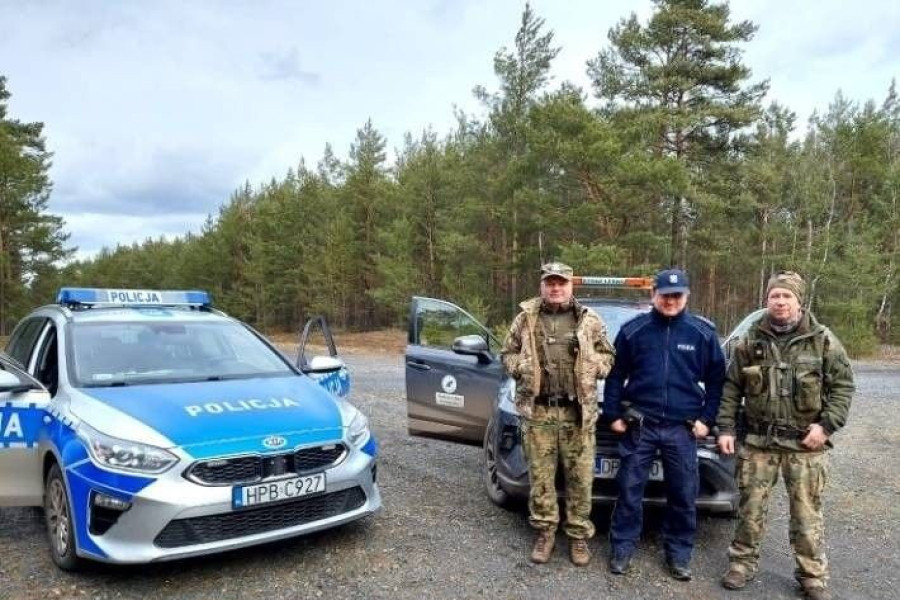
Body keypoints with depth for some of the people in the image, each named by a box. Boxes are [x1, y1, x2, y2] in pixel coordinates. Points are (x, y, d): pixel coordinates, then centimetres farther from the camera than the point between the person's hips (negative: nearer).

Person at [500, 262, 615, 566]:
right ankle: (544, 531, 23)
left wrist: (592, 366, -6)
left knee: (580, 477, 5)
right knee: (540, 475, 7)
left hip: (578, 411, 0)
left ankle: (579, 534, 21)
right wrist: (523, 367, -6)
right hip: (537, 410, 0)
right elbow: (507, 354, 13)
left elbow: (608, 355, 14)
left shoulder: (590, 320, 6)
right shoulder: (525, 319, 6)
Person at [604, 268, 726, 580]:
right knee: (629, 490, 5)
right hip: (639, 425, -1)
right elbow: (616, 375, 5)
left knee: (684, 495, 8)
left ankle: (679, 554, 25)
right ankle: (622, 549, 19)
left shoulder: (703, 332, 2)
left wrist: (707, 419, 2)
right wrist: (613, 414, 1)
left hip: (683, 428, 1)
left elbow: (716, 379, 8)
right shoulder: (633, 329, 0)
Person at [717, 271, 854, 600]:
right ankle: (743, 562, 24)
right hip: (759, 440, 1)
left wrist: (827, 424, -10)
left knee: (807, 512, 7)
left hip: (805, 443, -1)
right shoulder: (750, 341, 1)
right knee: (751, 507, 8)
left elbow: (843, 383, 1)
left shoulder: (822, 339, -1)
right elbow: (731, 388, 5)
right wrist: (725, 427, -1)